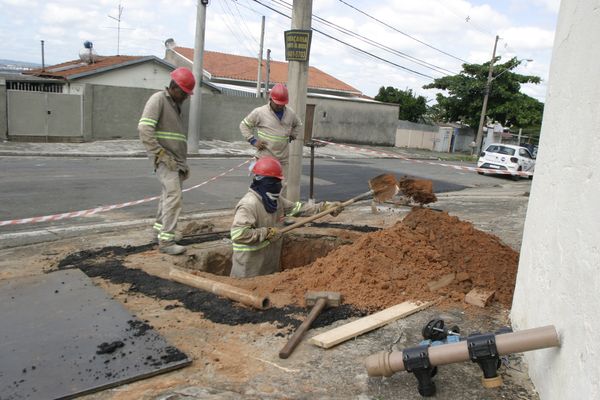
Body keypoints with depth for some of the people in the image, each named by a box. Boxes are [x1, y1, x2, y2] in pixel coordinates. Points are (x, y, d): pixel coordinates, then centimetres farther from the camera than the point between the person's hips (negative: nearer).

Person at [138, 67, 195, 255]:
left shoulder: (176, 105, 20)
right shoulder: (158, 99, -8)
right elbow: (144, 129, -18)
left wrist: (184, 163, 19)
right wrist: (160, 154, -20)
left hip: (176, 160, 9)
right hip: (164, 160, -9)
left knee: (168, 195, 16)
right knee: (173, 196, -16)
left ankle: (160, 228, 32)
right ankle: (166, 241, -13)